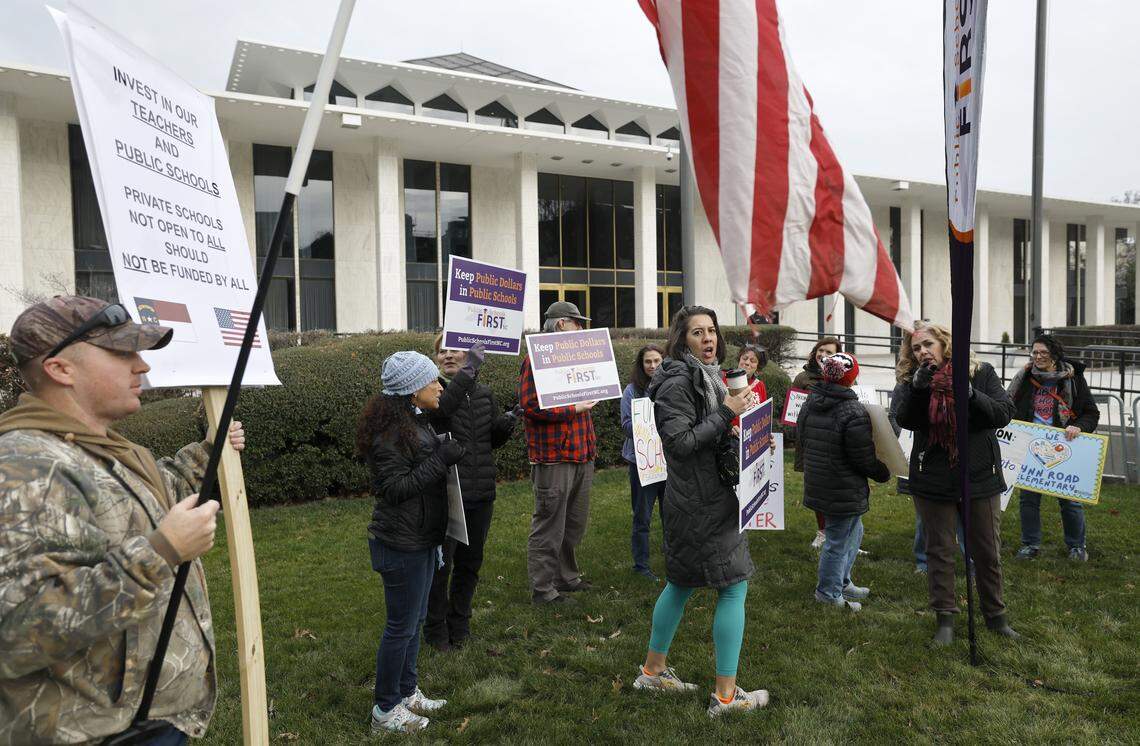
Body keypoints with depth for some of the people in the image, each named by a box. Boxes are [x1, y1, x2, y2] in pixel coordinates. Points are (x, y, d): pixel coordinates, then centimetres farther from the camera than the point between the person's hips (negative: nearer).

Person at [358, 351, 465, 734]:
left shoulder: (417, 420, 9)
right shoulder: (390, 430, -21)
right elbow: (394, 488, -23)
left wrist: (445, 453, 5)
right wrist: (440, 459, -23)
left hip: (422, 539, 10)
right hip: (401, 544, -10)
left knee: (414, 620, 19)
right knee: (401, 626, 2)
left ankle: (407, 693, 34)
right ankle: (385, 710, 18)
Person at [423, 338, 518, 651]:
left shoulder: (484, 393, 7)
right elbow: (440, 410, -34)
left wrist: (505, 424, -6)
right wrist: (469, 370, -37)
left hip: (481, 494, 5)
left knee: (470, 563, 17)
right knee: (441, 564, 5)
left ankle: (459, 623, 35)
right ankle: (436, 628, 25)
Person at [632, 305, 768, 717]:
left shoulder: (703, 376, 13)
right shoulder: (678, 381, -16)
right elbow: (680, 442, -22)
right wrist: (726, 413, -20)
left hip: (701, 495, 10)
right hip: (701, 501, -10)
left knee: (681, 583, 18)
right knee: (734, 586, -4)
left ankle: (653, 670, 31)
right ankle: (726, 694, 5)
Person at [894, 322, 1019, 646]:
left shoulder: (980, 372, -3)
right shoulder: (912, 380, -1)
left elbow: (1005, 413, -10)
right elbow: (905, 420, -13)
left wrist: (971, 395, -26)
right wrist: (917, 388, -28)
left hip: (979, 476, 0)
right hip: (933, 481, 0)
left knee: (988, 552, 13)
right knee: (940, 551, 9)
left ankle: (995, 615, 31)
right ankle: (945, 619, 21)